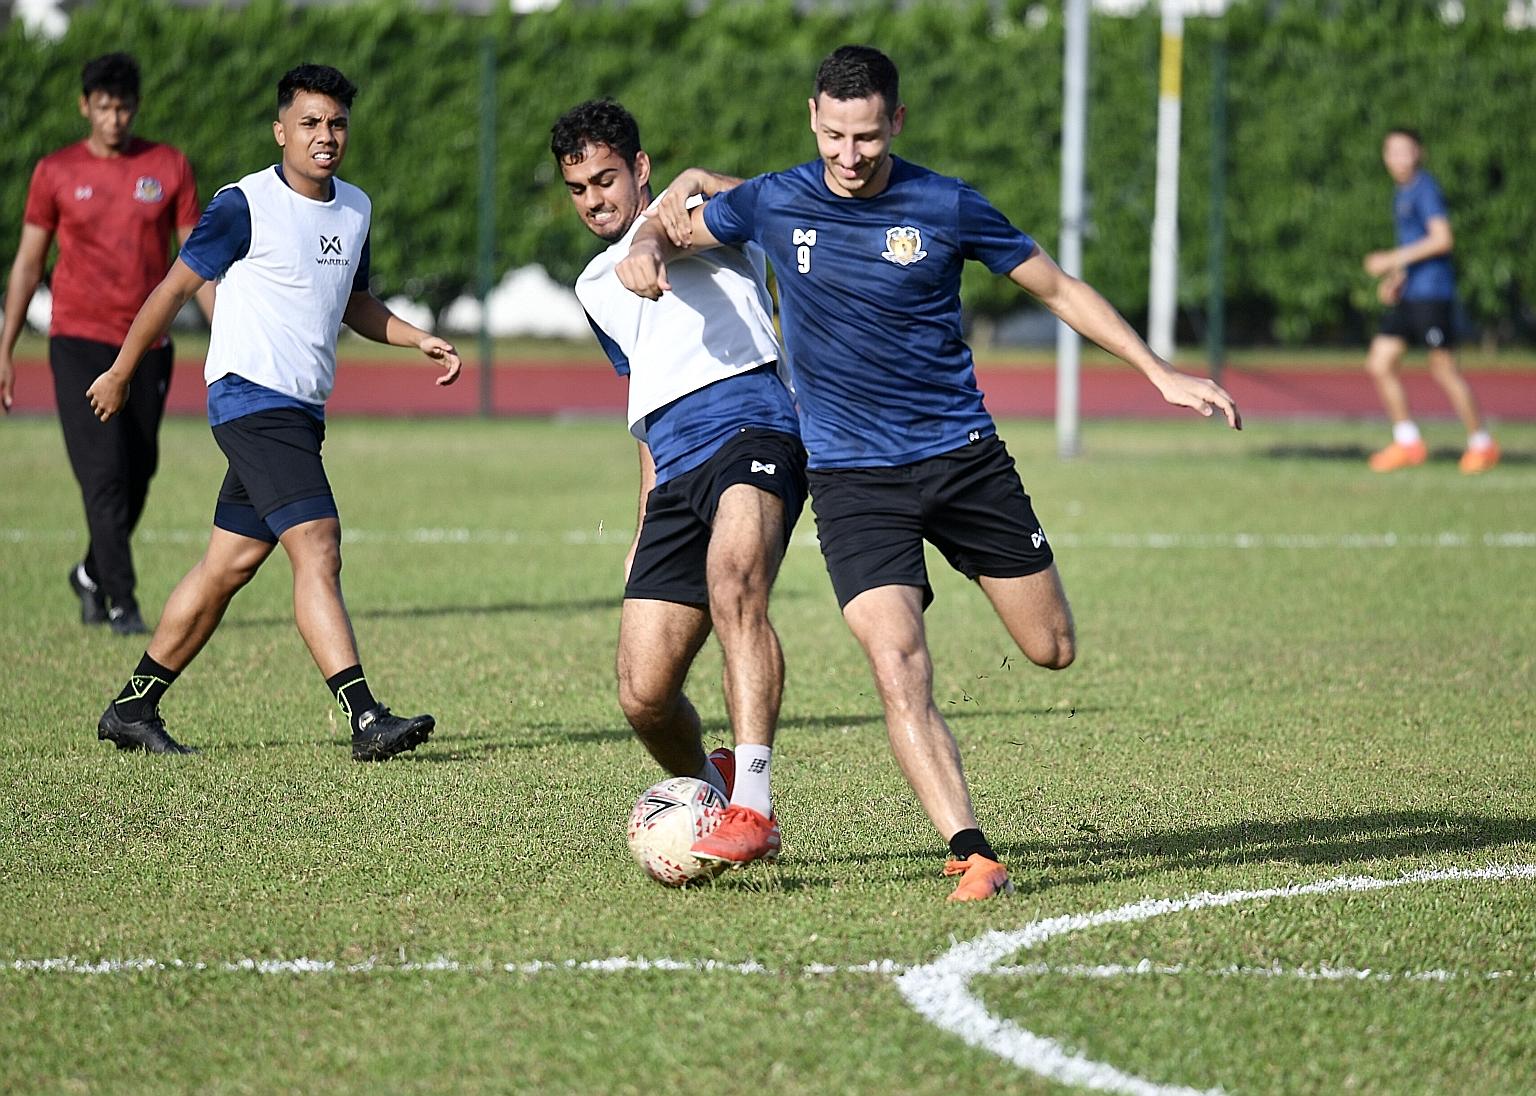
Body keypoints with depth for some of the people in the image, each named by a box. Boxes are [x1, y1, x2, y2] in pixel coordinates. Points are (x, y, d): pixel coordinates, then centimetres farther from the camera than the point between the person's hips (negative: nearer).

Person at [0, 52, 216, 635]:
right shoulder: (56, 172, 2)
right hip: (79, 341, -2)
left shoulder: (170, 168, 4)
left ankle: (92, 575, 31)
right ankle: (122, 602, -10)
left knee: (137, 477, 8)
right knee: (103, 476, -12)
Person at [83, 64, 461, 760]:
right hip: (251, 397, -8)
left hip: (301, 412, 8)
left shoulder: (355, 208, 12)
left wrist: (420, 340, 12)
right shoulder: (244, 206, -10)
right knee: (317, 545, -19)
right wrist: (120, 376, 6)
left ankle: (132, 709, 20)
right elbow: (176, 288, -2)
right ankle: (365, 719, -27)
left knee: (228, 566, 10)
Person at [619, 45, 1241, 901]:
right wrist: (648, 251, -12)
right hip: (852, 477, -1)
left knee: (1053, 649, 6)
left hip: (964, 457, 1)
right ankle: (972, 855, -19)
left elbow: (1056, 287, 4)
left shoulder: (947, 208, -6)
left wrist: (1162, 374, 1)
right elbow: (676, 231, 13)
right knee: (899, 670, -19)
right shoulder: (774, 203, -3)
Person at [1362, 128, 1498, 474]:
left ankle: (1481, 443, 7)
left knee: (1444, 370, -5)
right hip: (1407, 294, 9)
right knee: (1380, 364, 3)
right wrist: (1396, 277, 11)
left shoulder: (1425, 189, -11)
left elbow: (1442, 239, -20)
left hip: (1432, 292, -9)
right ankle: (1408, 443, 9)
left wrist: (1393, 260, -19)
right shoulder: (1401, 193, 17)